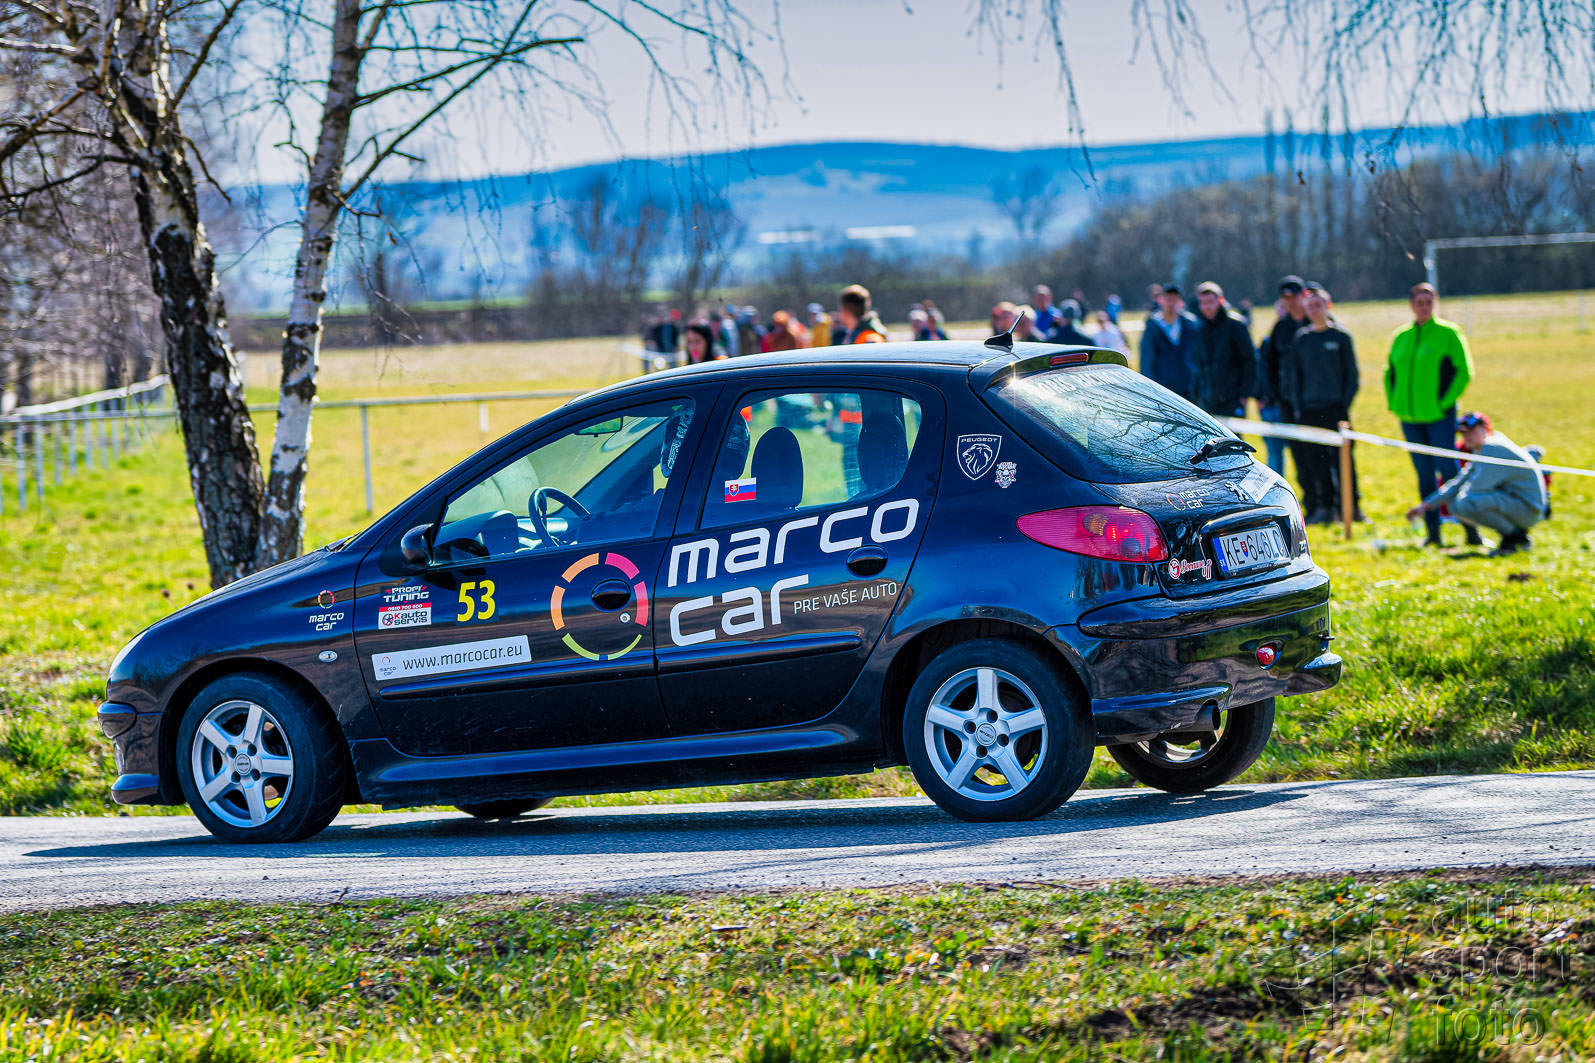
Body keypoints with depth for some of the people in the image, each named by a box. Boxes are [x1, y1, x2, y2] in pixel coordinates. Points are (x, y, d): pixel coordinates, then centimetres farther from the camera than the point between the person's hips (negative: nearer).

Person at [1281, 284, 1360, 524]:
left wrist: (1345, 403, -6)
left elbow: (1352, 374, 3)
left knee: (1341, 459, -5)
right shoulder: (1300, 339, 10)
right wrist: (1296, 406, 4)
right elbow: (1291, 373, 13)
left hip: (1335, 408, -3)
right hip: (1308, 410, 3)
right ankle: (1324, 507, 6)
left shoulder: (1340, 337, 2)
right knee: (1314, 461, 1)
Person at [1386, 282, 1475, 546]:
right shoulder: (1401, 337, 12)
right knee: (1424, 473, 7)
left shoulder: (1448, 333, -2)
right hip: (1410, 416, 5)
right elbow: (1390, 373, 23)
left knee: (1447, 469, -10)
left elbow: (1464, 372, -5)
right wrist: (1393, 402, 9)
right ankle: (1432, 530, 11)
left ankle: (1470, 527, -3)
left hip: (1439, 415, -5)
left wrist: (1445, 402, -12)